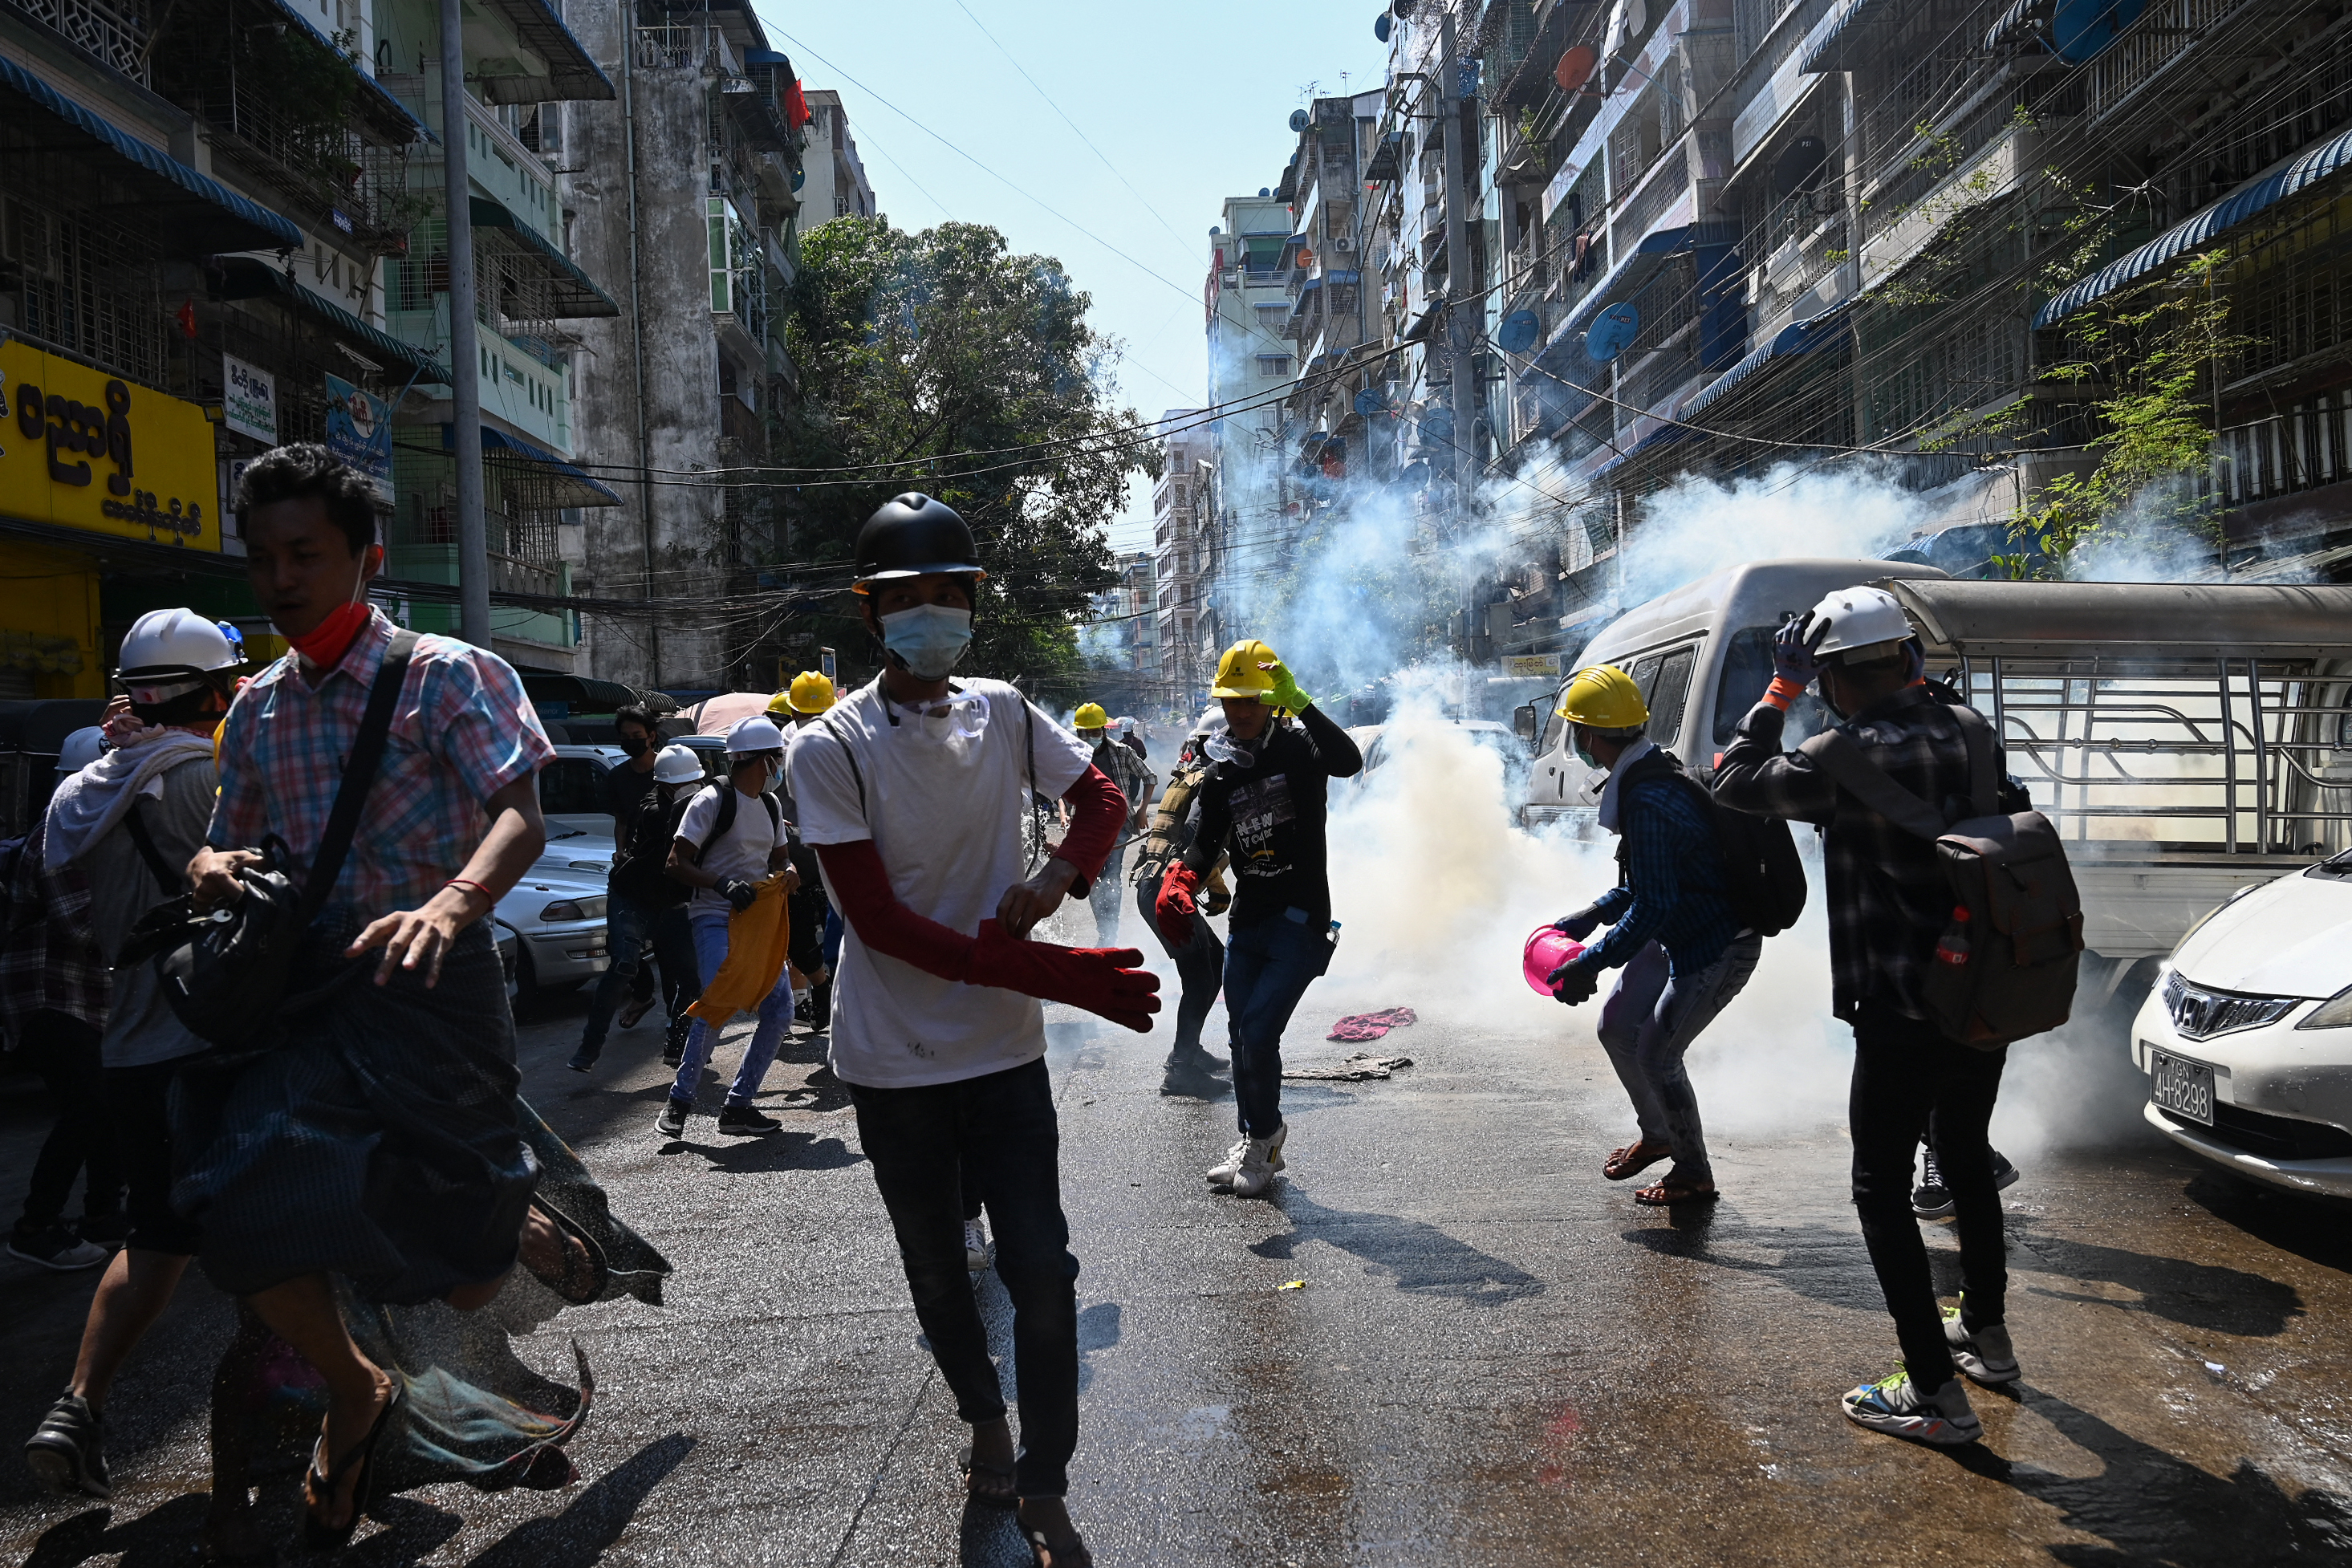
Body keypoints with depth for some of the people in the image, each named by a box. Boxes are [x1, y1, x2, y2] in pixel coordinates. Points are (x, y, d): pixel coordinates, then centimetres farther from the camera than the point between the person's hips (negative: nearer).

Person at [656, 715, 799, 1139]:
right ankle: (680, 1101, -3)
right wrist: (723, 885, -26)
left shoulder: (772, 805, 14)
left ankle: (738, 1106, 8)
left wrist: (789, 872, 1)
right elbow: (677, 864, -11)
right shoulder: (713, 800, -9)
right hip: (715, 918, -7)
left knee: (780, 1012, 0)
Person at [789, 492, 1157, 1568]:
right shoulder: (830, 749, -13)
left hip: (1004, 1048, 2)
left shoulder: (1005, 715, 0)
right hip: (893, 1061, -1)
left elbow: (1101, 800, 14)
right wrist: (1051, 973, -26)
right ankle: (983, 1419, 43)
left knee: (1039, 1266, -2)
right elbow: (878, 921, -19)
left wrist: (1056, 877, -9)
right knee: (936, 1269, 16)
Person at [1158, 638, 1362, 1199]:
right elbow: (1206, 845, 10)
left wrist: (1300, 704, -33)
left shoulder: (1299, 748, -6)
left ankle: (1264, 1137, 12)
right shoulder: (1221, 777, 8)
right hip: (1246, 924, 6)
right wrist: (1179, 884, -10)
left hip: (1300, 924, -6)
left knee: (1260, 1032, -12)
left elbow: (1350, 762, -27)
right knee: (1242, 1036, 12)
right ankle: (1257, 1140, 31)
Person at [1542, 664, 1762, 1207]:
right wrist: (1592, 915, 9)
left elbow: (1653, 904, -31)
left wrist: (1589, 964, -28)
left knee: (1656, 1055, -3)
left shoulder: (1649, 803, -30)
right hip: (1678, 935, 10)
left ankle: (1695, 1175, 17)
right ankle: (1657, 1134, 35)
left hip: (1720, 949, -10)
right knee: (1617, 1026, 14)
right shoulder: (1654, 774, 3)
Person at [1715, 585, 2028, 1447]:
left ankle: (1936, 1394, 7)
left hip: (1903, 1015, -8)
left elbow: (1733, 781, -9)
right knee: (1966, 1160, 25)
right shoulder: (1969, 735, 1)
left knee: (1883, 1193, 4)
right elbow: (2018, 825, 14)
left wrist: (1779, 689, -2)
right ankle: (1986, 1333, 43)